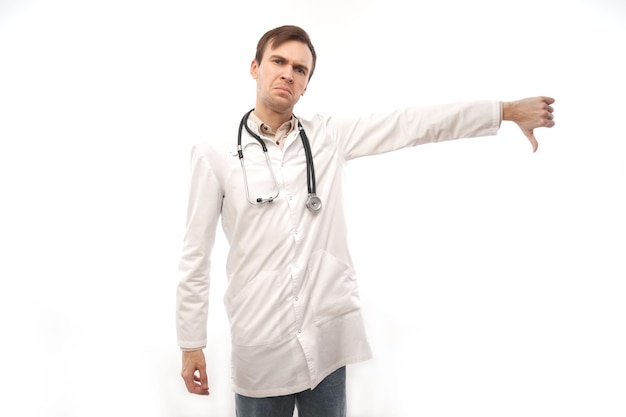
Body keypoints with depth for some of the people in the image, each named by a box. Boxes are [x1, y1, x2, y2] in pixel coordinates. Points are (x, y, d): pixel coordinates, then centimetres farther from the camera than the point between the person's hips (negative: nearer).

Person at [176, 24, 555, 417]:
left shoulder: (329, 136, 3)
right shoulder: (215, 154, -4)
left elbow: (414, 123, 0)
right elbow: (196, 256, 0)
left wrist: (508, 109, -2)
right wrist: (192, 343, 3)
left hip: (328, 336, 2)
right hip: (260, 346, -2)